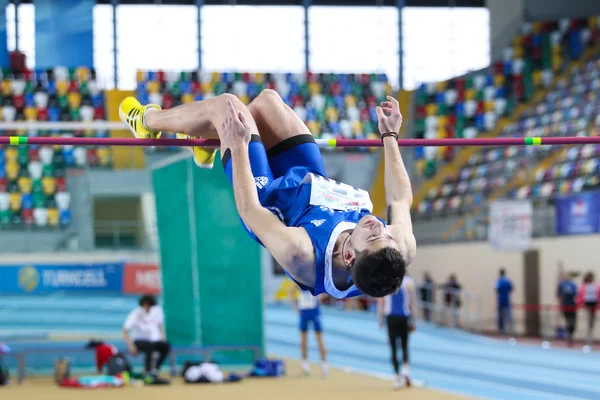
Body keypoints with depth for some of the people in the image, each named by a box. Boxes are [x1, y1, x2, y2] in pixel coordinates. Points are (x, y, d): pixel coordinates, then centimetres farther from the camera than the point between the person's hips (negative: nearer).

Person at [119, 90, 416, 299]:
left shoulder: (301, 255, -47)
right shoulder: (404, 250, -36)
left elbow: (249, 209, -30)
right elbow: (401, 197, -12)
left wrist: (239, 145, -24)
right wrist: (390, 137, -3)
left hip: (274, 199, -4)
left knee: (227, 105, 3)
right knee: (267, 99, 13)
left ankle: (147, 121, 36)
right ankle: (208, 141, 47)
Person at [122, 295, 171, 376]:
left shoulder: (157, 310, -4)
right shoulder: (136, 314, -16)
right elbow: (125, 331, -20)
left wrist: (163, 337, -2)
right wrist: (131, 346, -31)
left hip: (153, 340, 4)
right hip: (139, 341, -4)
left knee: (166, 346, -27)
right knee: (150, 346, -37)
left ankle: (155, 369, -13)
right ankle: (147, 371, -26)